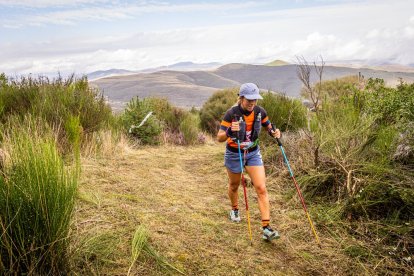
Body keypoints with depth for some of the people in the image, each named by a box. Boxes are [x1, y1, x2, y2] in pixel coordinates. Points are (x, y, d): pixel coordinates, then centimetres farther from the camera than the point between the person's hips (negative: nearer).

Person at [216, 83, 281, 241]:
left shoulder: (260, 112, -10)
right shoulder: (231, 114, -21)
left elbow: (269, 127, 9)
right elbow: (219, 138, -22)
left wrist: (274, 132, -15)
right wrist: (230, 131, -44)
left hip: (253, 153, 3)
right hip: (234, 154, -2)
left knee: (261, 188, -8)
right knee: (234, 185, 19)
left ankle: (266, 228, -5)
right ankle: (235, 210, 50)